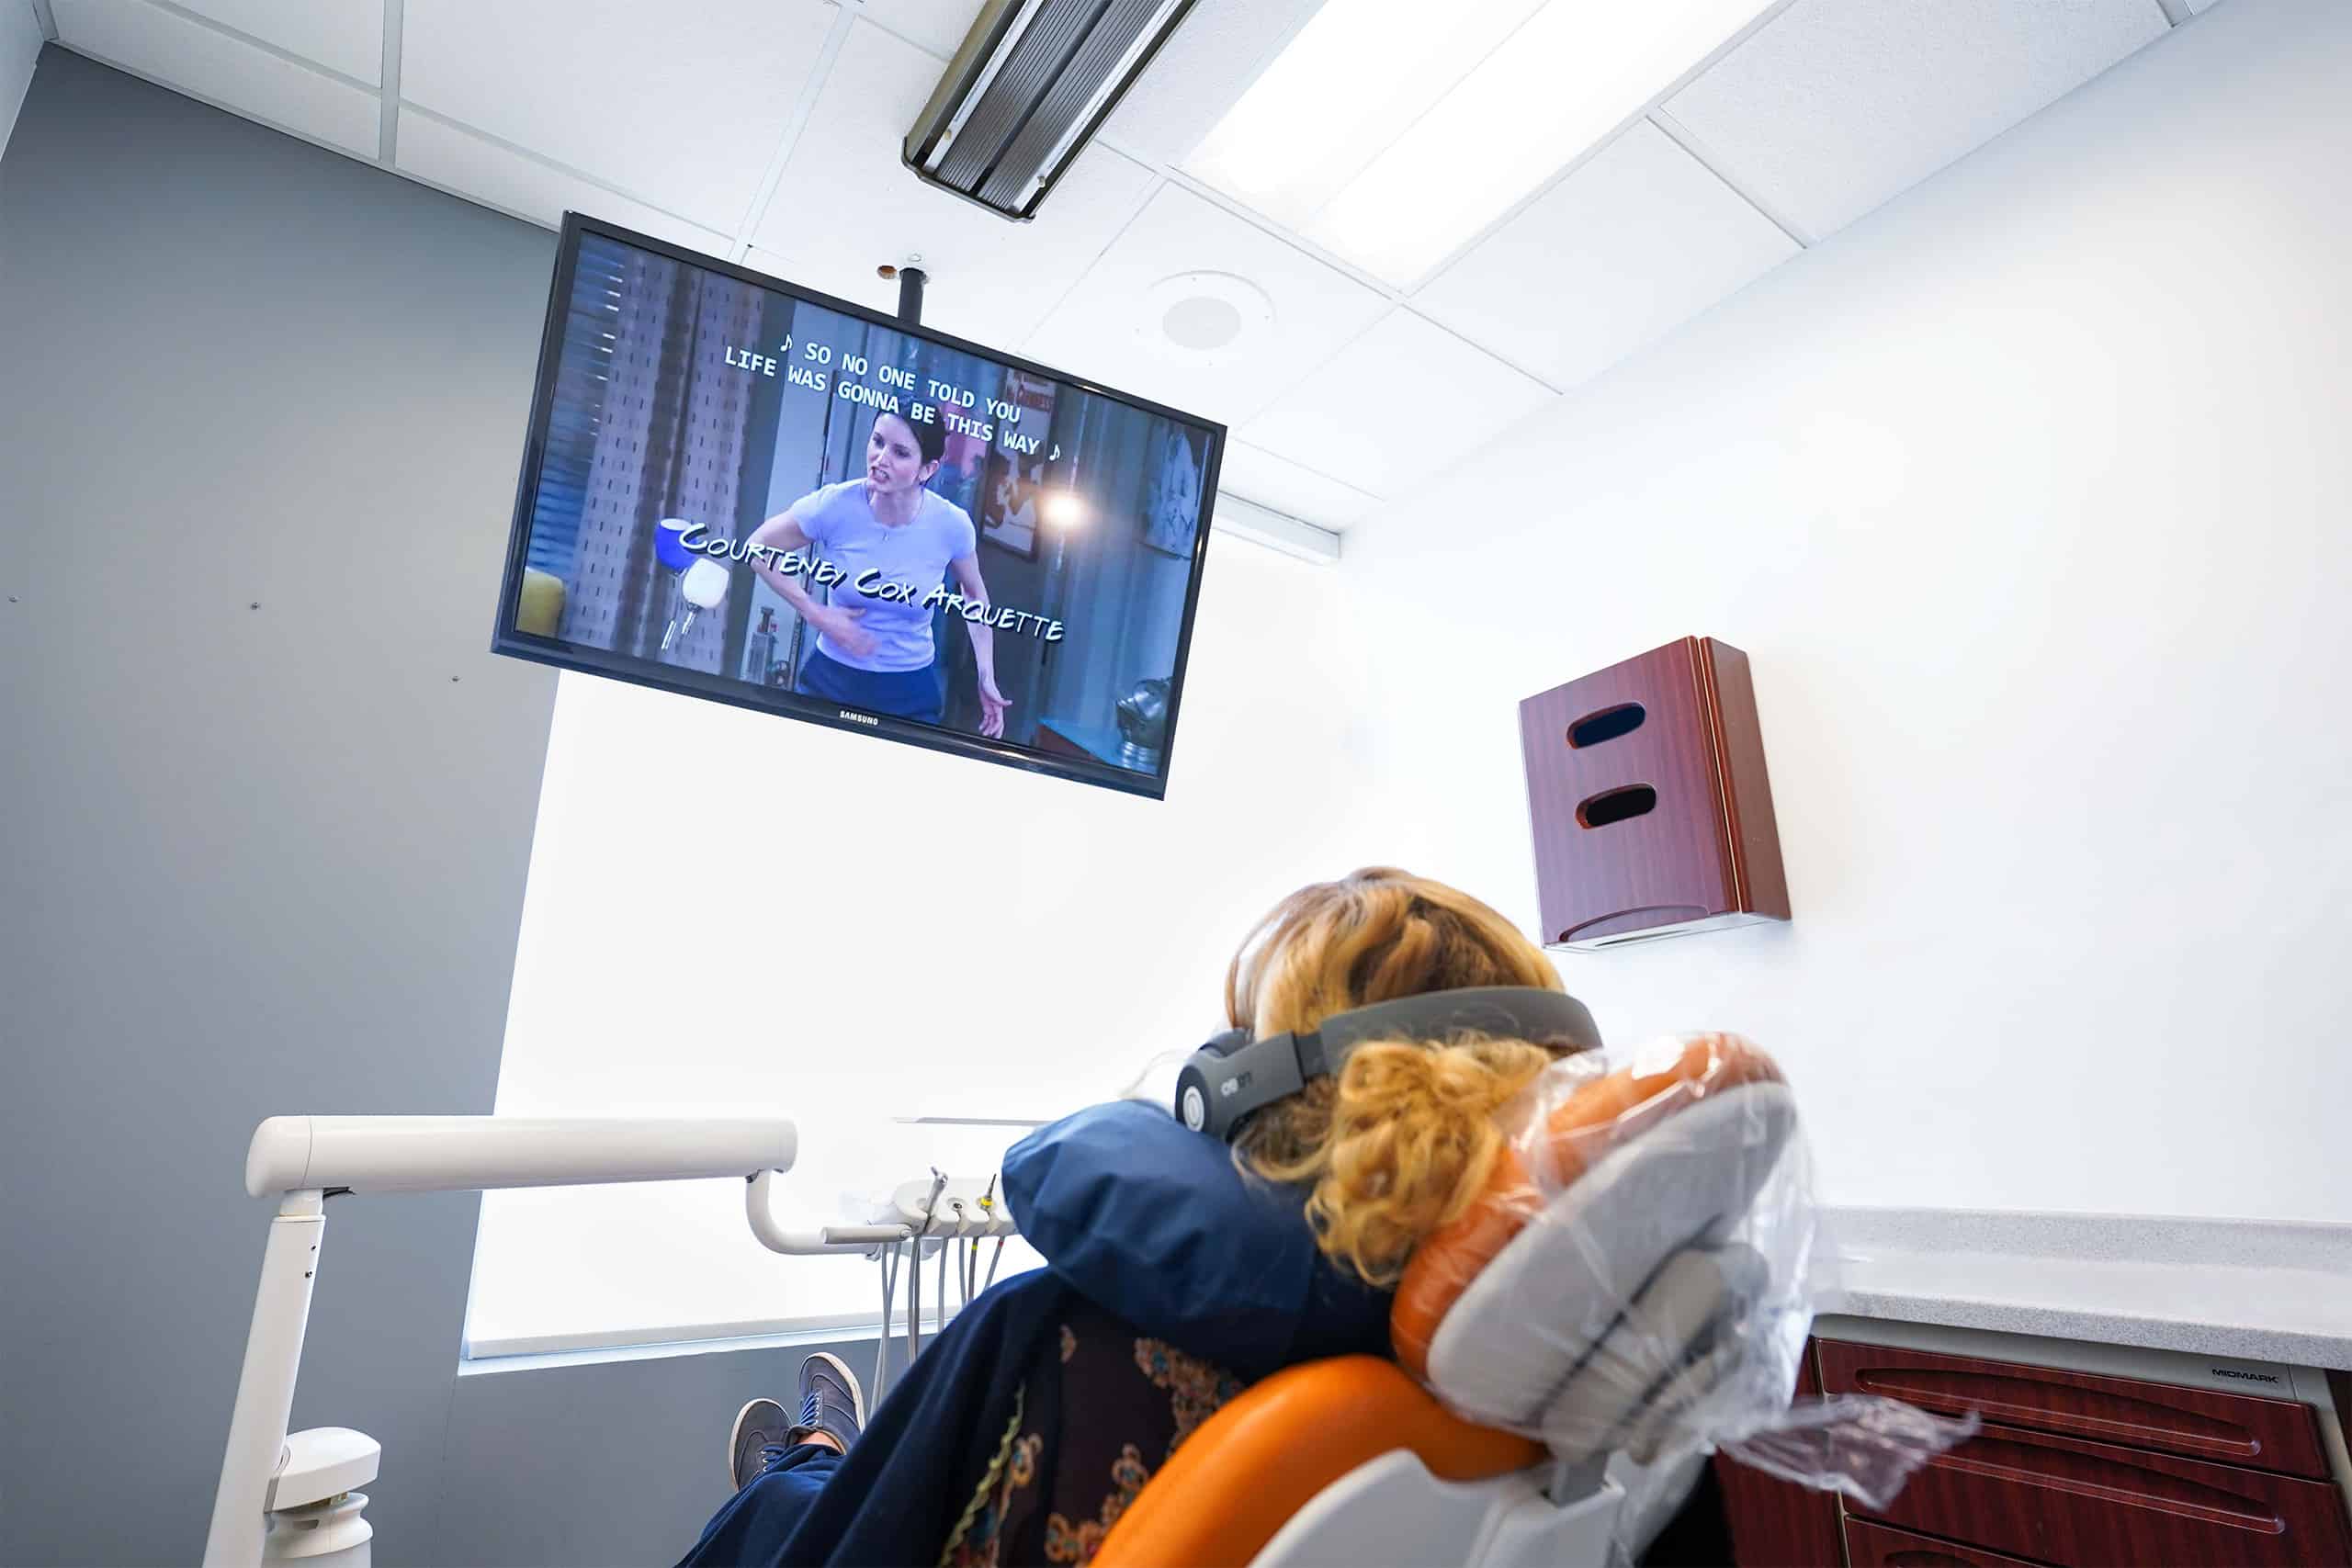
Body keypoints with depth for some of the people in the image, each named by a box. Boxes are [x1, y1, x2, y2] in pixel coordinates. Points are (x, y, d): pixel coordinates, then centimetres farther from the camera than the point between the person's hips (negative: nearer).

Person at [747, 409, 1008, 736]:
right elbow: (758, 548, -4)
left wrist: (987, 676, 1)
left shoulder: (951, 525, -16)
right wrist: (816, 614, -13)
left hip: (911, 689, 0)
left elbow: (974, 592, 3)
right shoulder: (837, 505, -19)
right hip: (831, 675, 1)